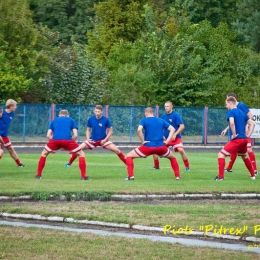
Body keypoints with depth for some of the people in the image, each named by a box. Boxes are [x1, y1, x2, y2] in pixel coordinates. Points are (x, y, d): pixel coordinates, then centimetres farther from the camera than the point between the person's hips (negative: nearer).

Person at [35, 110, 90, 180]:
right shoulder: (71, 120, 26)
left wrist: (54, 146, 30)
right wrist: (69, 146, 26)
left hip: (55, 140, 1)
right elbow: (75, 135, 14)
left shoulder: (54, 121, 30)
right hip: (67, 140, -1)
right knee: (81, 154, 19)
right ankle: (84, 176, 9)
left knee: (44, 154, 28)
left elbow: (48, 135, 21)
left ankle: (38, 175, 23)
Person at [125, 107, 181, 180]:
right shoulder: (161, 121, 16)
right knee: (172, 157, 31)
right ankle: (177, 176, 19)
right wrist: (167, 141, 8)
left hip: (148, 146, -3)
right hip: (161, 147, 3)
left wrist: (142, 141, -6)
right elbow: (172, 129, 12)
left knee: (129, 156, 12)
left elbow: (139, 130, -16)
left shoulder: (144, 121, 4)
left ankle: (130, 176, -5)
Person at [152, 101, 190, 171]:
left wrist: (175, 134, -23)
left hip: (175, 138, -5)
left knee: (181, 150, -27)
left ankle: (187, 167, -14)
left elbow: (182, 126, -16)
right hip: (165, 138, 5)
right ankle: (156, 166, 16)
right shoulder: (164, 116, 5)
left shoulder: (176, 115, -11)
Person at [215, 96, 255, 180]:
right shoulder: (242, 113, 16)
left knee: (221, 155, -5)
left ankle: (220, 176, -15)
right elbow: (252, 123, 16)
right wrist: (248, 135, 11)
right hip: (244, 139, 8)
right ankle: (253, 175, 35)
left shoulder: (231, 112, -7)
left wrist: (234, 134, -18)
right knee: (244, 156, 31)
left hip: (236, 139, -8)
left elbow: (232, 123, -28)